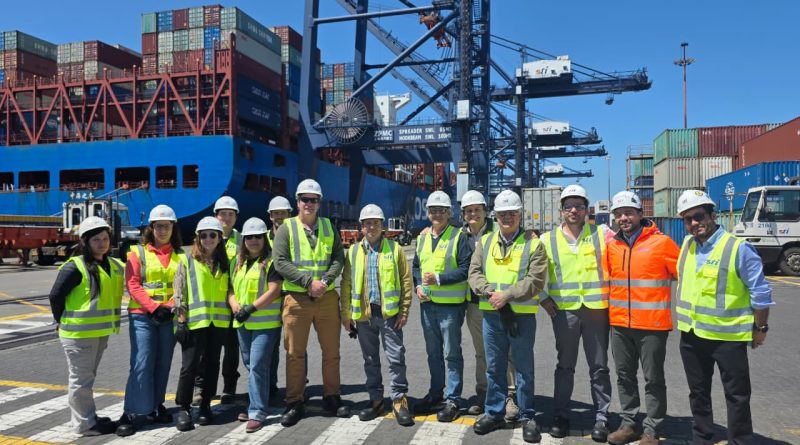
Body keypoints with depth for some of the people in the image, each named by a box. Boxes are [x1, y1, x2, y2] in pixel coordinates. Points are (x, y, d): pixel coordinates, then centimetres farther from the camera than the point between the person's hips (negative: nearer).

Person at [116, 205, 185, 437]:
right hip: (142, 316, -3)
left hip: (169, 316, 3)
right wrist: (154, 307, -15)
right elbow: (133, 285, -6)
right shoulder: (138, 252, 2)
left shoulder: (180, 255, 9)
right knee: (142, 364, -7)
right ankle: (130, 413, 1)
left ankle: (156, 407, 22)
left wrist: (169, 307, -10)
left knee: (163, 364, 9)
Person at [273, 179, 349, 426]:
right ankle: (295, 403, 18)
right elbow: (280, 262, -8)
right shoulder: (287, 228, 2)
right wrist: (309, 282, -16)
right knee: (295, 354, 5)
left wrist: (325, 281, -13)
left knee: (331, 351, 9)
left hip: (327, 297, 2)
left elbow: (338, 258, 4)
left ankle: (332, 398, 25)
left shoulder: (328, 227, 10)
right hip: (296, 299, -2)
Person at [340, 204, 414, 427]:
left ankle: (399, 400, 12)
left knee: (396, 358, -1)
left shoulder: (395, 249, 1)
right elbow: (346, 284, 6)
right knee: (370, 360, 12)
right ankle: (376, 400, 24)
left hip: (389, 313, -2)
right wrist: (346, 314, 2)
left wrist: (404, 311, -5)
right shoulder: (353, 251, 7)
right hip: (364, 314, 2)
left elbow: (406, 281, 0)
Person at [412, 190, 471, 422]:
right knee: (433, 352, 17)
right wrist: (418, 286, 2)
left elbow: (465, 269, -14)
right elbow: (416, 266, 19)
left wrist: (438, 278, -19)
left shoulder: (458, 237, -8)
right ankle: (436, 393, 31)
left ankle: (453, 400, 12)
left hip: (450, 304, -6)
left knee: (452, 353, 2)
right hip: (427, 303, 6)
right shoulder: (422, 238, 12)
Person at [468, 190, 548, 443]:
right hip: (491, 314, 3)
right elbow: (474, 273, 3)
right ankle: (494, 413, 27)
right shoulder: (485, 242, 9)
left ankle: (527, 417, 22)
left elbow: (535, 280, -11)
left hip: (522, 315, -3)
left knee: (524, 369, 8)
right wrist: (490, 291, -15)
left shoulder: (533, 244, -3)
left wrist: (507, 295, -19)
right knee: (494, 367, 13)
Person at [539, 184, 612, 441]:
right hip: (564, 311, 0)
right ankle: (561, 415, 21)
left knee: (599, 367, 8)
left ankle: (602, 417, 20)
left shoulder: (602, 235, 3)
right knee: (565, 366, 10)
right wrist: (543, 298, 2)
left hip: (597, 309, 0)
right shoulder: (548, 240, 3)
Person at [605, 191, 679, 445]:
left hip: (652, 323, -5)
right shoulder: (612, 245, 6)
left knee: (653, 379, 6)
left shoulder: (661, 242, -8)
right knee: (624, 375, 14)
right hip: (619, 323, 5)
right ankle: (629, 423, 28)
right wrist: (612, 305, 11)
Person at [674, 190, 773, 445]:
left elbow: (760, 292, -9)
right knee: (698, 392, 18)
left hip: (727, 335, -6)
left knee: (737, 395, 8)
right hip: (691, 335, 6)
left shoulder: (738, 248, -15)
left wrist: (760, 328, -4)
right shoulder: (687, 245, 4)